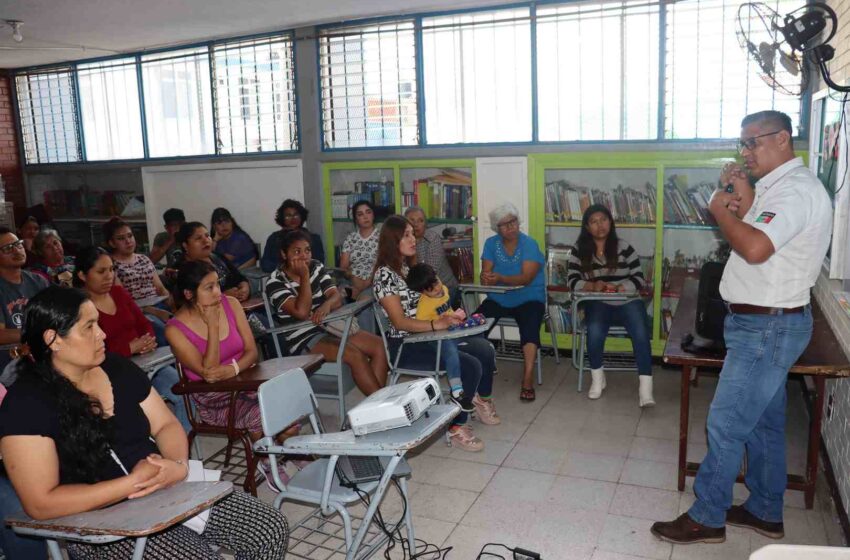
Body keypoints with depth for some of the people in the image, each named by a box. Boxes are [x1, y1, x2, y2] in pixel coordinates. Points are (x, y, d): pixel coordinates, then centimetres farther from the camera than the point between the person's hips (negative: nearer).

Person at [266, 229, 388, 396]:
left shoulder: (316, 267, 8)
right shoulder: (275, 283, -10)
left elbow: (337, 296, -2)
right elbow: (302, 312, -23)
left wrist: (327, 304, -26)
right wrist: (304, 276, -19)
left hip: (330, 327, 7)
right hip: (304, 340, -7)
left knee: (379, 345, -12)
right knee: (355, 355, -28)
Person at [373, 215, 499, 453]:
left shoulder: (411, 266, 13)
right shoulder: (385, 274, -14)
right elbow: (399, 321, -20)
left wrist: (449, 316, 0)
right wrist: (436, 324, -32)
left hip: (428, 336, 8)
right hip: (405, 346, -8)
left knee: (485, 349, 0)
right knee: (470, 366, -22)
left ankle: (481, 400, 24)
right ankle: (456, 427, -7)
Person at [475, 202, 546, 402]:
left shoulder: (530, 245, -8)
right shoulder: (491, 244, 4)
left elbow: (526, 278, -19)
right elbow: (485, 273, -4)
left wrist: (500, 278, -37)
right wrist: (487, 279, -30)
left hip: (528, 299, -3)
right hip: (498, 299, 3)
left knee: (530, 328, -32)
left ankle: (528, 380, -36)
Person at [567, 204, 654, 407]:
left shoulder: (624, 248, 3)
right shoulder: (580, 250, 4)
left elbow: (639, 279, -1)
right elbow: (572, 281, -3)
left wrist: (619, 288, -21)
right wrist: (593, 286, -22)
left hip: (627, 302, 0)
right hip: (598, 304, 0)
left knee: (641, 334, -28)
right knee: (595, 331, -31)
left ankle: (645, 389, -28)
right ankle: (597, 379, -6)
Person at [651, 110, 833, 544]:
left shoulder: (797, 190, -19)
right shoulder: (777, 187, 14)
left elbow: (755, 248, -31)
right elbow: (751, 233, 14)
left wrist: (721, 210, -16)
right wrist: (743, 202, -2)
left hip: (767, 328, -10)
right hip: (767, 325, 10)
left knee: (726, 425, -3)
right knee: (763, 423, 18)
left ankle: (706, 519, 11)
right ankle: (765, 512, 32)